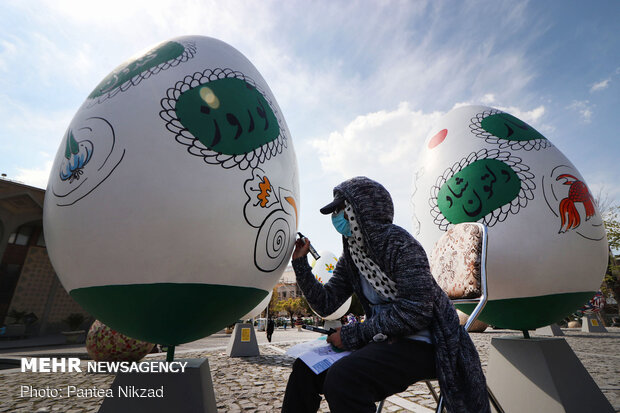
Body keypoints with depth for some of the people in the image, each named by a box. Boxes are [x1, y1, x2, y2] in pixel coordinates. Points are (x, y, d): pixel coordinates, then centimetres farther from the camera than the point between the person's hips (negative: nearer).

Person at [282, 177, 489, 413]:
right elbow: (326, 304, 3)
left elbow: (416, 310, -24)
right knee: (305, 368, -2)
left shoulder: (398, 243, -18)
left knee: (341, 379, -29)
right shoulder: (350, 256, 5)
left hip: (419, 343, -7)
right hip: (383, 340, 8)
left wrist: (354, 334, -20)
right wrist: (300, 262, -4)